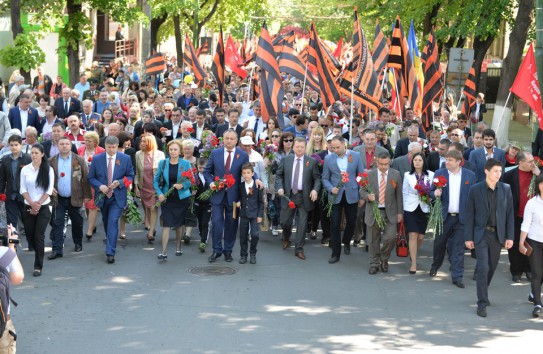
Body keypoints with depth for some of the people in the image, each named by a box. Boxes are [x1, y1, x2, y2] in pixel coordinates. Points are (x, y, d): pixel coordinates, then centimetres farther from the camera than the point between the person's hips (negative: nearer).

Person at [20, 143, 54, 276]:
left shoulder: (48, 170, -3)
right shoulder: (25, 169, 3)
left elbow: (49, 190, -5)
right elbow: (23, 189, 1)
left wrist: (38, 204, -10)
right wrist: (32, 203, -10)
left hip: (43, 207, -3)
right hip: (28, 207, 3)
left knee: (39, 236, -9)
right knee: (30, 235, 7)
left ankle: (38, 266, -4)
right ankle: (39, 254, 34)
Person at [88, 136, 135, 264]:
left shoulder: (125, 159, -4)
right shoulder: (97, 159, -2)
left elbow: (130, 176, 1)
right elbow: (91, 178, 1)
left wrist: (119, 183, -17)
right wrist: (100, 186, -18)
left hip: (117, 197, -3)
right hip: (102, 196, 3)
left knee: (113, 222, -13)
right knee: (106, 222, 17)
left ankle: (110, 252, -14)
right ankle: (110, 242, 40)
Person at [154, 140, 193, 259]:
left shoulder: (186, 164, -3)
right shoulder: (163, 163, -1)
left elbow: (191, 180, -1)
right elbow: (156, 180, 4)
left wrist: (183, 185, -21)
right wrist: (159, 193, -11)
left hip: (181, 198, 0)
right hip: (167, 199, 0)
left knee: (179, 224, 12)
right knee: (166, 224, -8)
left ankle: (178, 247, 28)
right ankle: (164, 252, -11)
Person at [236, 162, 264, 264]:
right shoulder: (240, 186, 3)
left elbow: (261, 202, -1)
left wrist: (260, 215, -6)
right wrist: (238, 202, -5)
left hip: (254, 214, -3)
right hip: (244, 214, 3)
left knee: (255, 234, -12)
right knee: (243, 236, 5)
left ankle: (253, 254, 7)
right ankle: (243, 255, 16)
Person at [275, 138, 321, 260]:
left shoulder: (311, 161, -1)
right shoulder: (285, 160, 3)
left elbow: (317, 178, 1)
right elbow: (278, 175, 8)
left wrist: (315, 190, -15)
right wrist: (279, 187, -8)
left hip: (304, 196, -1)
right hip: (288, 195, 1)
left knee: (302, 223, 1)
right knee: (285, 221, 7)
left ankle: (299, 249, 11)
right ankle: (286, 239, 39)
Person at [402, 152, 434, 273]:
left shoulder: (430, 175, -1)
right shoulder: (408, 175, 2)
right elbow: (405, 192, 8)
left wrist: (429, 198, -16)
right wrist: (405, 208, 6)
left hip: (424, 209, 1)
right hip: (411, 208, -1)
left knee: (421, 237, 6)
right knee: (413, 235, -7)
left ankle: (413, 253, 37)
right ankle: (413, 264, -2)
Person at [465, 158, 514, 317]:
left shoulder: (506, 189, 1)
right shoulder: (475, 190, -5)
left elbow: (510, 214, 4)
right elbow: (469, 214, -2)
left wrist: (510, 236, 0)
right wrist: (468, 237, -4)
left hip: (498, 234, 3)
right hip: (481, 234, -3)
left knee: (492, 267, 12)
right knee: (483, 267, -10)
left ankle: (483, 293, 34)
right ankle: (482, 303, -4)